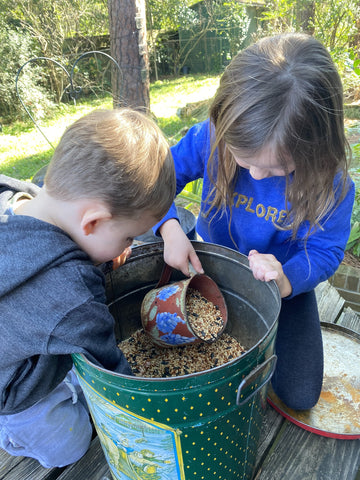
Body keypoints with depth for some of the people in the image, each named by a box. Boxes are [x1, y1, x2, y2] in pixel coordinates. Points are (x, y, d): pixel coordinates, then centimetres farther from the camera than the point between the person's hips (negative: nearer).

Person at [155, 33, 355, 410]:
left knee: (299, 393, 1)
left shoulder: (331, 181, -25)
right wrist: (169, 227, -36)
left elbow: (324, 250, -18)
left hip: (283, 280, 0)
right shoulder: (211, 137, -25)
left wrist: (287, 279, -40)